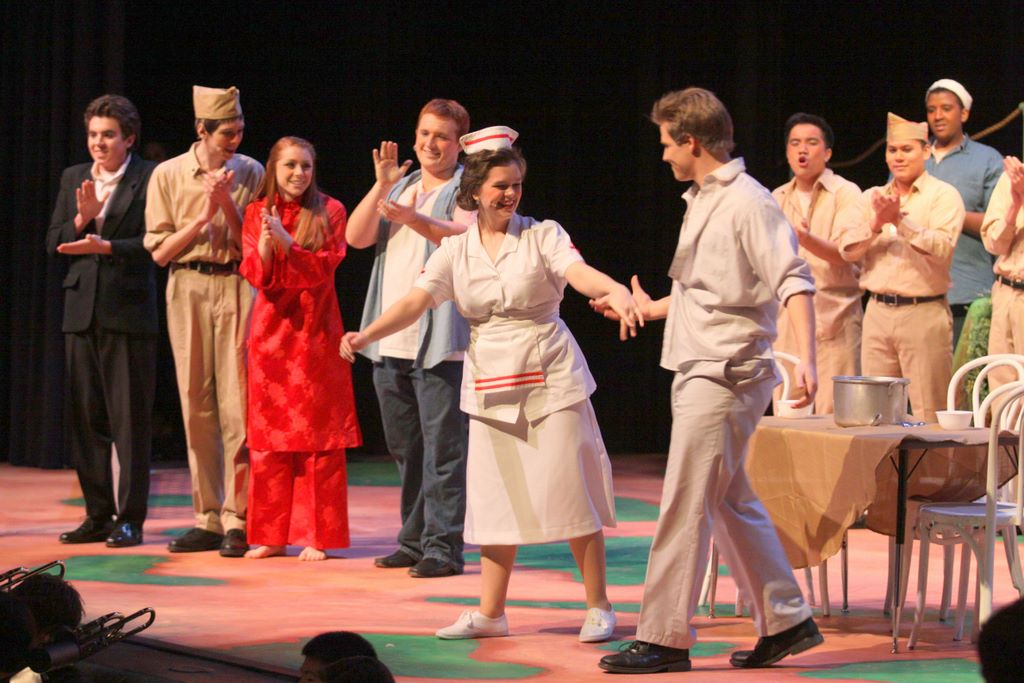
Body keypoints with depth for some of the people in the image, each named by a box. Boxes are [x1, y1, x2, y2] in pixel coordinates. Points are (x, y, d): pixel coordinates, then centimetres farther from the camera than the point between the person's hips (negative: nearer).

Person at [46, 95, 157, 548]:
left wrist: (106, 246, -22)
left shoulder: (149, 178, -3)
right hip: (82, 310, 6)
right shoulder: (73, 179, 14)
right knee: (84, 417, 7)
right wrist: (83, 217, -9)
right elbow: (54, 242, 9)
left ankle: (129, 518, 1)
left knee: (130, 417, -3)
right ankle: (97, 515, 15)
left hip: (128, 311, -5)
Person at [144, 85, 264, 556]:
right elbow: (159, 251, 1)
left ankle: (238, 520, -5)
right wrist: (204, 215, -10)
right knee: (197, 405, 4)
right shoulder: (168, 175, 3)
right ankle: (208, 519, 10)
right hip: (188, 291, 1)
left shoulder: (250, 173, 2)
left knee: (237, 402, -8)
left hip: (238, 288, -1)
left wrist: (227, 202, -13)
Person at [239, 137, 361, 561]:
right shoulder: (256, 213, 9)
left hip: (314, 330, -2)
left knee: (318, 436, -4)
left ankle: (317, 536, 0)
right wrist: (265, 244, -18)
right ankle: (271, 536, 8)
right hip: (270, 330, 3)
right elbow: (254, 275, 1)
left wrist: (286, 241, -20)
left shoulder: (329, 211, 2)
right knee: (267, 434, 2)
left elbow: (327, 265, -8)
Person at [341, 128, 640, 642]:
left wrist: (615, 291, -43)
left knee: (568, 490, -4)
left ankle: (598, 606, 6)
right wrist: (366, 335, -22)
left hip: (550, 378, -3)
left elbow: (579, 273, -20)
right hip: (490, 384, 3)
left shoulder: (542, 235, -2)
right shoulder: (455, 251, 5)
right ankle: (490, 613, 16)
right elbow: (416, 301, -5)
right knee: (496, 495, 7)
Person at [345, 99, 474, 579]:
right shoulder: (401, 187, 21)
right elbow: (356, 237, 9)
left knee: (442, 445, -9)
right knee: (404, 447, 11)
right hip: (390, 342, 7)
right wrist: (381, 186, -4)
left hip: (439, 342, -7)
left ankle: (444, 546, -8)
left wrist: (414, 219, -30)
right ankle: (414, 540, 19)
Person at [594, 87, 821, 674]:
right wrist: (652, 309, 40)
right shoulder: (704, 201, 15)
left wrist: (806, 360, -32)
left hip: (727, 375, -10)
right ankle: (786, 620, 20)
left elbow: (793, 283, -21)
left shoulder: (748, 203, -14)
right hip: (700, 370, 10)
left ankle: (665, 638, -3)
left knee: (686, 505, -8)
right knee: (730, 503, 14)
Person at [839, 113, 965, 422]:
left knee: (928, 415, -6)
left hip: (923, 313, -5)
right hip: (878, 312, 5)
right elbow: (847, 250, 3)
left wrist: (901, 221, -23)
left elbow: (942, 247, -15)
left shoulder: (943, 196, 1)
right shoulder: (872, 197, 15)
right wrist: (876, 224, -13)